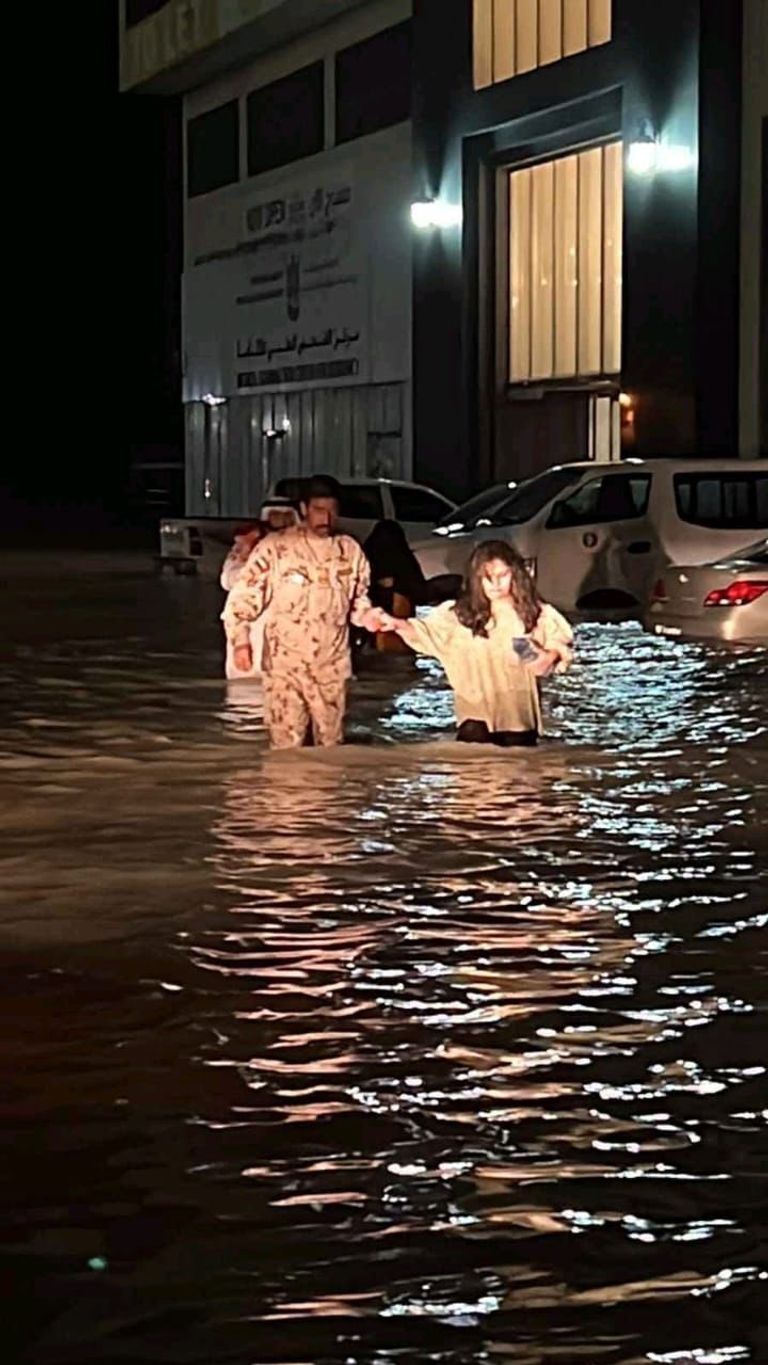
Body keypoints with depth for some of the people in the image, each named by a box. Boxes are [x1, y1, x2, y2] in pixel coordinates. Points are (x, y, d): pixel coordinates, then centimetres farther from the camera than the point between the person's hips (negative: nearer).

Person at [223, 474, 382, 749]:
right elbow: (243, 595, -7)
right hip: (285, 666, -4)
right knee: (286, 748, -4)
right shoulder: (276, 547, -8)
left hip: (331, 667, 4)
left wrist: (367, 615, -6)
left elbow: (358, 598, 17)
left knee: (331, 746, 11)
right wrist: (240, 638, -22)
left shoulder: (350, 550, 5)